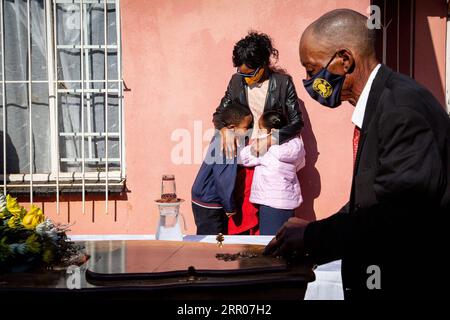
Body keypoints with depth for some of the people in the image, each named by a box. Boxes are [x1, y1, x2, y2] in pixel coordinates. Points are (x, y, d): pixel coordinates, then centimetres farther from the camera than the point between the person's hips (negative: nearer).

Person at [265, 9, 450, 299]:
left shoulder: (402, 105, -21)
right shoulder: (380, 102, 7)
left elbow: (397, 210, -30)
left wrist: (313, 235, -18)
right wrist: (309, 243, 2)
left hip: (417, 281, -8)